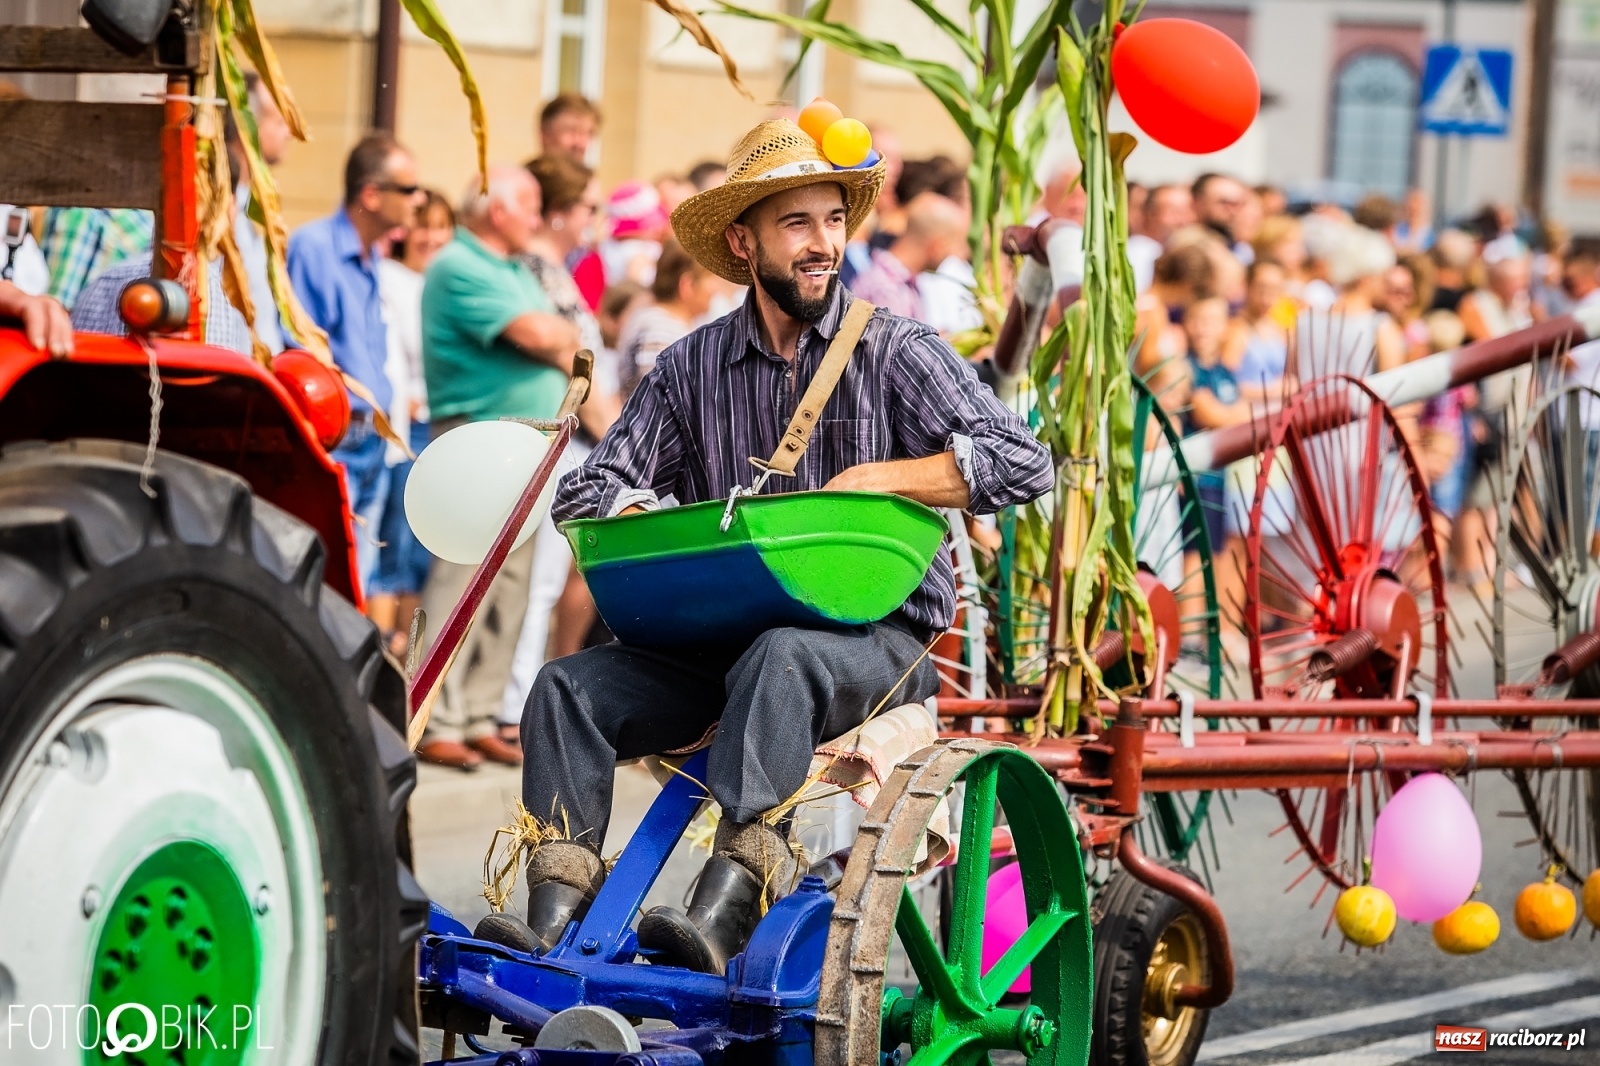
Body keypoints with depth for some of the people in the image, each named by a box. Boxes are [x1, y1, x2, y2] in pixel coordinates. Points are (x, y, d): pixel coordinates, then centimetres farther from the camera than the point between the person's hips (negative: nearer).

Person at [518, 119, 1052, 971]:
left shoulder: (894, 351, 1)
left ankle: (721, 921, -52)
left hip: (876, 637, -4)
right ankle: (553, 926, -28)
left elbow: (1022, 461, -9)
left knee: (781, 655, -38)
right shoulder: (692, 367, 11)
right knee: (568, 688, -18)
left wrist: (874, 478, -16)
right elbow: (589, 492, 8)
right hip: (721, 637, 4)